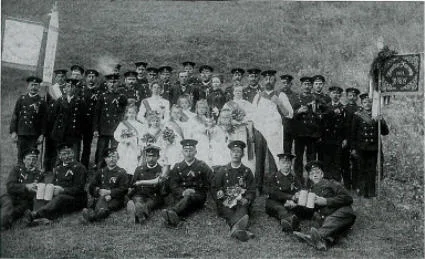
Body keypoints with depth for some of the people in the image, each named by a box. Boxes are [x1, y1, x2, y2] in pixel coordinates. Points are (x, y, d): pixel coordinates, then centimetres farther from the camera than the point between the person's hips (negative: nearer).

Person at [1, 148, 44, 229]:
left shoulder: (39, 174, 9)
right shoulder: (17, 169, 6)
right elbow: (10, 186, -8)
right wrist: (26, 186, -22)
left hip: (25, 200, 2)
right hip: (11, 196, -2)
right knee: (7, 202, -33)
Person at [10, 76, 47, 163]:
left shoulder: (41, 102, 4)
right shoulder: (21, 99, 8)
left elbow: (44, 119, 2)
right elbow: (15, 116, 7)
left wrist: (42, 135, -4)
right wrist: (13, 132, 0)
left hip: (34, 135, -1)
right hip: (21, 133, 1)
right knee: (21, 156, 2)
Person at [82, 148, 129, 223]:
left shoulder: (121, 172, 11)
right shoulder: (100, 171, 22)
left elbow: (123, 190, -1)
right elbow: (91, 188, 13)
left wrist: (109, 192, -12)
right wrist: (99, 191, -8)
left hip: (115, 199, -3)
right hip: (100, 198, 3)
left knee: (107, 208, -37)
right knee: (102, 198, -35)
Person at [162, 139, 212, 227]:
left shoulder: (202, 166, 10)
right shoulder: (177, 167, 15)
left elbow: (210, 185, 5)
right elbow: (173, 186, 6)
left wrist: (194, 192, -8)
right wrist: (183, 192, -14)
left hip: (198, 197, -2)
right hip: (181, 196, 2)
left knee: (189, 197, -36)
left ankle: (172, 211, -60)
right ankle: (174, 217, -62)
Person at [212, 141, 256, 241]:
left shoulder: (247, 171, 15)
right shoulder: (222, 171, 14)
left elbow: (251, 191, 11)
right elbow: (214, 189, 12)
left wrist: (246, 200, -11)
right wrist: (222, 200, -6)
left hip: (241, 203, 0)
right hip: (225, 204, 0)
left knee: (242, 210, -35)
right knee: (229, 213, -34)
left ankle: (236, 229, -64)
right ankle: (242, 231, -61)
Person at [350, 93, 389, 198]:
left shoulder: (377, 116, 7)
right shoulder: (357, 116, 2)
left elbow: (385, 132, 5)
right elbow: (353, 133, 2)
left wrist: (381, 122, -13)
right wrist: (353, 148, -2)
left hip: (374, 148, 1)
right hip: (361, 148, -1)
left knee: (372, 171, 5)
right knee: (362, 170, 4)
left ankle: (371, 192, 15)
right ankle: (361, 190, 16)